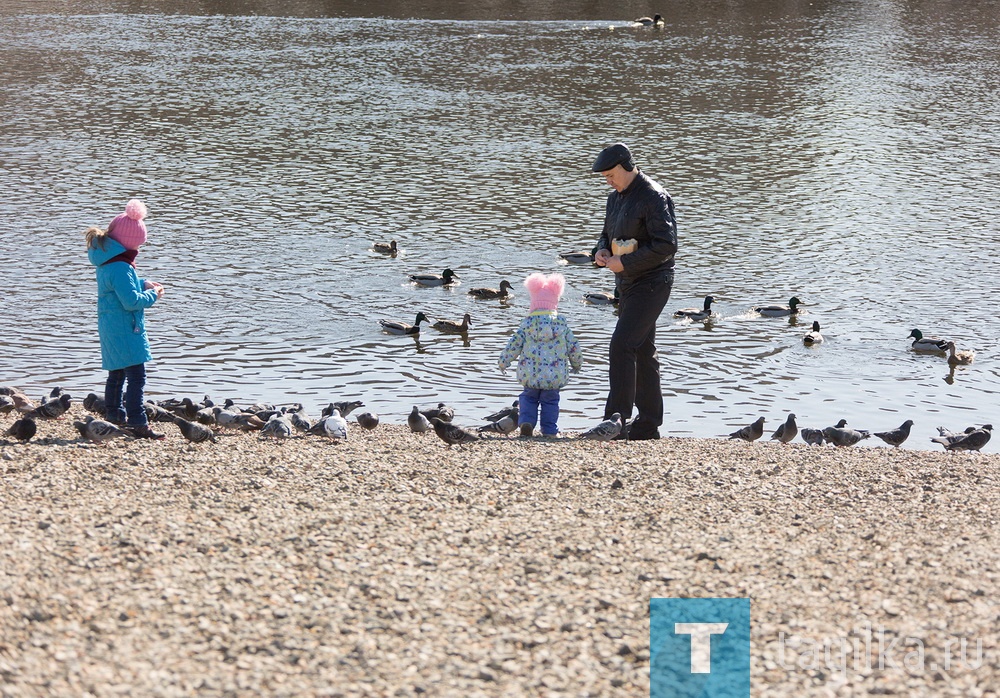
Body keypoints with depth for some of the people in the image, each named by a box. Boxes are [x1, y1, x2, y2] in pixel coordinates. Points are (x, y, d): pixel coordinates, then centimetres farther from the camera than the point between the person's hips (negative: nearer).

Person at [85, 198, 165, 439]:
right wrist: (152, 296, -9)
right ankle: (138, 424, -13)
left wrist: (143, 284, 10)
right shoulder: (120, 267, -24)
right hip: (125, 329, -11)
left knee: (117, 373, 20)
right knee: (136, 376, -11)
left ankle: (115, 415, 30)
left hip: (111, 327, 11)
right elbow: (131, 301, -26)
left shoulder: (107, 259, 7)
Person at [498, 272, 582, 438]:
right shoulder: (562, 323, 0)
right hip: (555, 374, 0)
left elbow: (514, 344, 0)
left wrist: (504, 361, 15)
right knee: (550, 400, 12)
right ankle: (550, 431, 10)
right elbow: (573, 346, 6)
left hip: (530, 374, 0)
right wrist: (576, 363, 25)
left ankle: (526, 422, -4)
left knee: (529, 397, 16)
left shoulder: (527, 323, -3)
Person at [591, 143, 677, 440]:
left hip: (651, 284, -10)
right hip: (627, 284, 10)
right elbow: (608, 234, 25)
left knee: (621, 345, -17)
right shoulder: (616, 198, 13)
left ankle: (616, 420, -17)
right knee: (642, 351, 12)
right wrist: (602, 251, 1)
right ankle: (648, 424, 18)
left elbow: (666, 245, -22)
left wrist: (624, 263, -22)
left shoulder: (654, 197, -16)